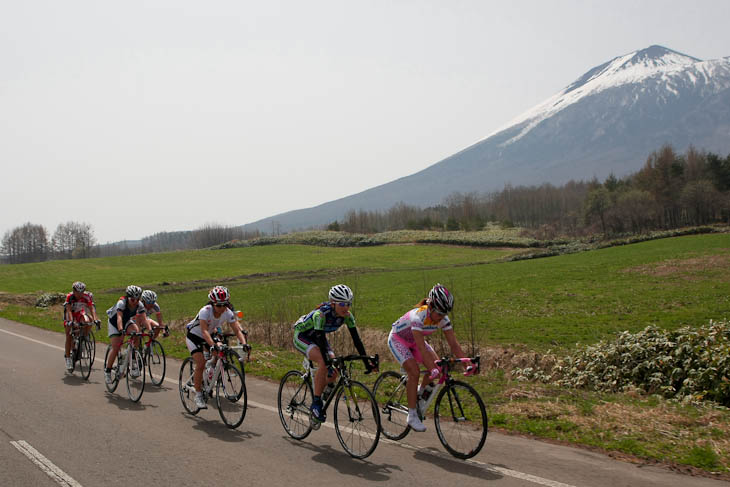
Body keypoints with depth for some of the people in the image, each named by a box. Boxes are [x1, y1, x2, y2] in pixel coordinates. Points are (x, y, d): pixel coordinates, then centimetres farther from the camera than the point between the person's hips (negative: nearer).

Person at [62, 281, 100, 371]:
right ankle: (67, 358, 0)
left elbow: (92, 308, -31)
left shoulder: (87, 296, -24)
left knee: (87, 321, -32)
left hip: (80, 314, 2)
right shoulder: (69, 296, -29)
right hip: (70, 315, -1)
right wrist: (71, 321, -52)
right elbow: (69, 310, -37)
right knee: (69, 337, -9)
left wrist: (95, 319, -46)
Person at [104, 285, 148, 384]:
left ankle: (133, 361, -19)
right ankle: (107, 371, 6)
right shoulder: (122, 302, -32)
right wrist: (121, 330, -62)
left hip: (127, 321, 3)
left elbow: (144, 319, -30)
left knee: (136, 330, -29)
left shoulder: (139, 305, -21)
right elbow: (119, 317, -45)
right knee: (115, 348, -13)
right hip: (114, 323, -3)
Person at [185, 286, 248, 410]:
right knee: (201, 364, -20)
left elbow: (237, 330, -24)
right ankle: (198, 395, -9)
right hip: (194, 336, -5)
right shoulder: (205, 311, -34)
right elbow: (204, 331, -43)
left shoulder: (228, 313, -21)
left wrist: (244, 343, -42)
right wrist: (213, 345, -58)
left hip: (210, 336, 5)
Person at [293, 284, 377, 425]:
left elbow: (356, 339, -17)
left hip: (316, 337, 6)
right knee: (323, 362, -31)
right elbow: (321, 340, -40)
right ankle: (316, 404, -20)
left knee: (334, 372, -11)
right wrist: (329, 362, -49)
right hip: (301, 336, -6)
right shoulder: (321, 314, -35)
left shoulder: (347, 316, -18)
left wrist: (367, 363, -23)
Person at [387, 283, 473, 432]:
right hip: (397, 339, -6)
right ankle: (412, 416, -13)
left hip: (414, 341, 6)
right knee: (414, 372, -24)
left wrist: (467, 363, -30)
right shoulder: (418, 316, -39)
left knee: (437, 367, -13)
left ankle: (420, 394, 14)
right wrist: (433, 369, -49)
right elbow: (421, 348, -43)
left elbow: (454, 344, -20)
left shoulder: (443, 319, -20)